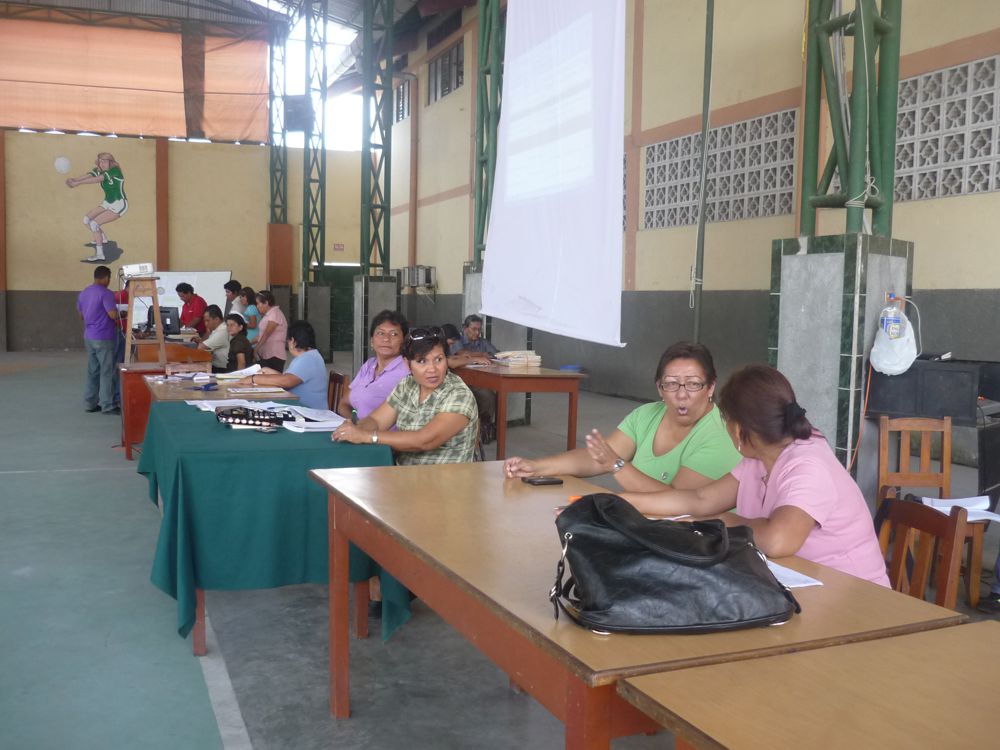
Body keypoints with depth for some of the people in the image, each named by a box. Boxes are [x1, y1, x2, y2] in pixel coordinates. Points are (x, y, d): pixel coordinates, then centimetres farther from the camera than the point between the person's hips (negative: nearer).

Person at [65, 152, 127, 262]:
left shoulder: (114, 171, -22)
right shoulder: (99, 171, 0)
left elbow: (97, 180, -34)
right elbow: (87, 175, -17)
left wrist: (77, 183, -41)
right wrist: (74, 179, -37)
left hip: (119, 205, -9)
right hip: (107, 203, 9)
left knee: (94, 223, -19)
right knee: (86, 219, 8)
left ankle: (99, 254, -14)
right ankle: (103, 239, 33)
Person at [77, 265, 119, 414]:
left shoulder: (83, 294, 11)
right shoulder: (105, 293, -15)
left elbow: (81, 316, 20)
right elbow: (113, 315, -21)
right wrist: (120, 316, 0)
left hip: (89, 337, 8)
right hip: (104, 338, -8)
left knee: (92, 371, 13)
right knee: (107, 372, -3)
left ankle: (90, 403, 15)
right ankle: (107, 406, -1)